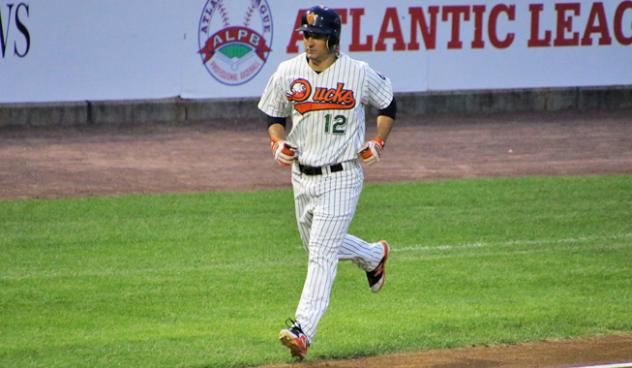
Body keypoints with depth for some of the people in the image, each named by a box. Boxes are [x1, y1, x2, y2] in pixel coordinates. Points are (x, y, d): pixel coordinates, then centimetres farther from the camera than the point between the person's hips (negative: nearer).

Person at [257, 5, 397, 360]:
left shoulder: (359, 73, -9)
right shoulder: (287, 73, -2)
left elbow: (388, 105, 9)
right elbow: (274, 116, 13)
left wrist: (378, 142, -3)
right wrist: (277, 142, -7)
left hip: (341, 177, -5)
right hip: (302, 176, 5)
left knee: (322, 253, -12)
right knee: (320, 246, 20)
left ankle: (302, 330, -16)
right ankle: (375, 256, 50)